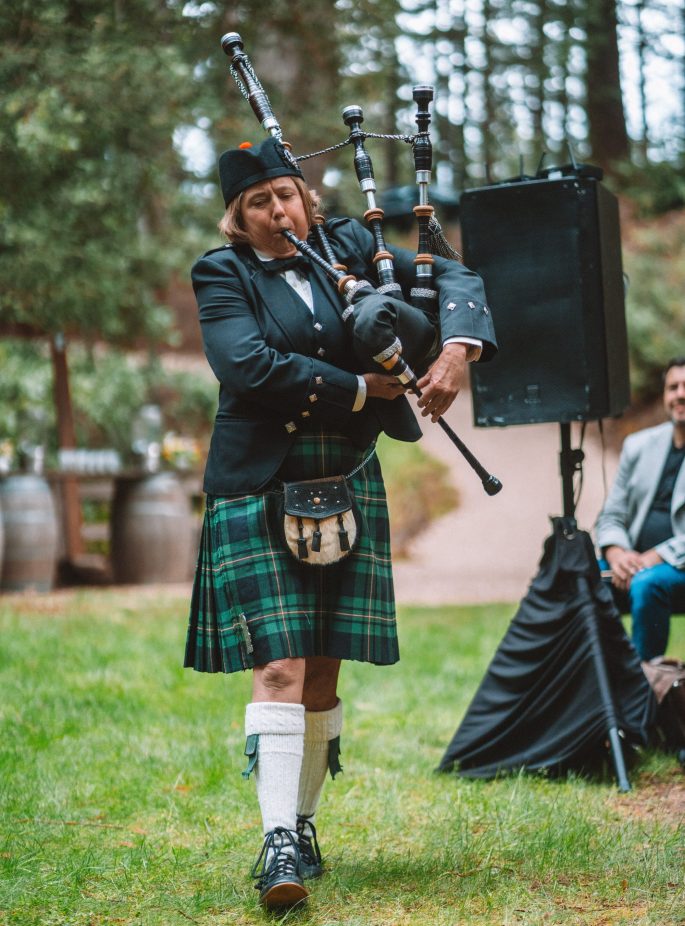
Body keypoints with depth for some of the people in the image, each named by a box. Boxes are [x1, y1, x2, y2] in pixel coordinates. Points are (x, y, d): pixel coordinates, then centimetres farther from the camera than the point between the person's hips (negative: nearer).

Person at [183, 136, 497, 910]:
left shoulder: (345, 248, 9)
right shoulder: (221, 274, -2)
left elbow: (453, 276, 6)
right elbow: (248, 364, -18)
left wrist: (456, 350, -14)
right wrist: (358, 391, -14)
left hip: (346, 491, 4)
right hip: (258, 492, -4)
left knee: (324, 671, 8)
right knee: (278, 667, -12)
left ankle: (303, 824, 21)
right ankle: (278, 841, -13)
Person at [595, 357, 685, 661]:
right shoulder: (638, 445, 14)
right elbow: (611, 516, 13)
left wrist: (654, 558, -21)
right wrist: (616, 553, -9)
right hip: (632, 562, 5)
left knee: (646, 584, -36)